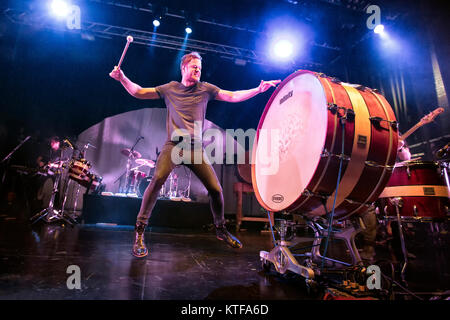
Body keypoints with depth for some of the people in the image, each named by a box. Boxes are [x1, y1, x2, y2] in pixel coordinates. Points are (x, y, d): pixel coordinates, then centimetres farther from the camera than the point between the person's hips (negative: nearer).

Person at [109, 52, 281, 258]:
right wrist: (122, 79, -2)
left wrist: (259, 89, -1)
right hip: (173, 145, -1)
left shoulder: (205, 89, 13)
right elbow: (138, 92, 14)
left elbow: (233, 96, 8)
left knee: (215, 189, -4)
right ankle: (140, 230, -5)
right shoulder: (169, 89, 13)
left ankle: (220, 229, 22)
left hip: (196, 148, 1)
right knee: (157, 181, -23)